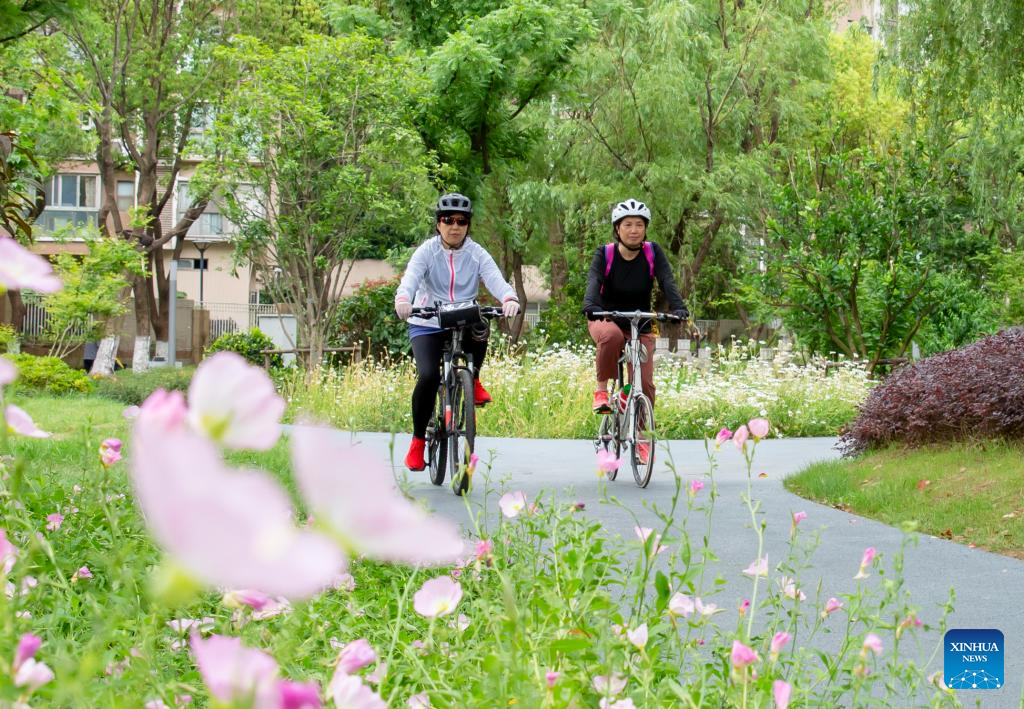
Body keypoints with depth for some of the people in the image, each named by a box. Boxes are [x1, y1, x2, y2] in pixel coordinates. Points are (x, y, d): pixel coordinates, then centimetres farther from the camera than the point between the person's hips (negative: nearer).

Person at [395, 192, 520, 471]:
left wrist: (509, 298, -37)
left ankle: (473, 378, -4)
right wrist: (403, 299, -43)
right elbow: (411, 277, -19)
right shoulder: (427, 251, -2)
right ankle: (418, 440, -4)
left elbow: (495, 279, -14)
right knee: (428, 376, -23)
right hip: (427, 325, -1)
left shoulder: (476, 254, 2)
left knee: (480, 328, -34)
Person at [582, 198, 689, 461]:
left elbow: (668, 283, -19)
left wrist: (679, 309, -39)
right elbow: (594, 282, -28)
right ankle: (601, 390, -19)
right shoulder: (605, 254, -12)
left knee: (646, 383, -11)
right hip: (606, 321, -2)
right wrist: (591, 307, -49)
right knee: (611, 336, -39)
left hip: (641, 327, 2)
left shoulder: (653, 253, -8)